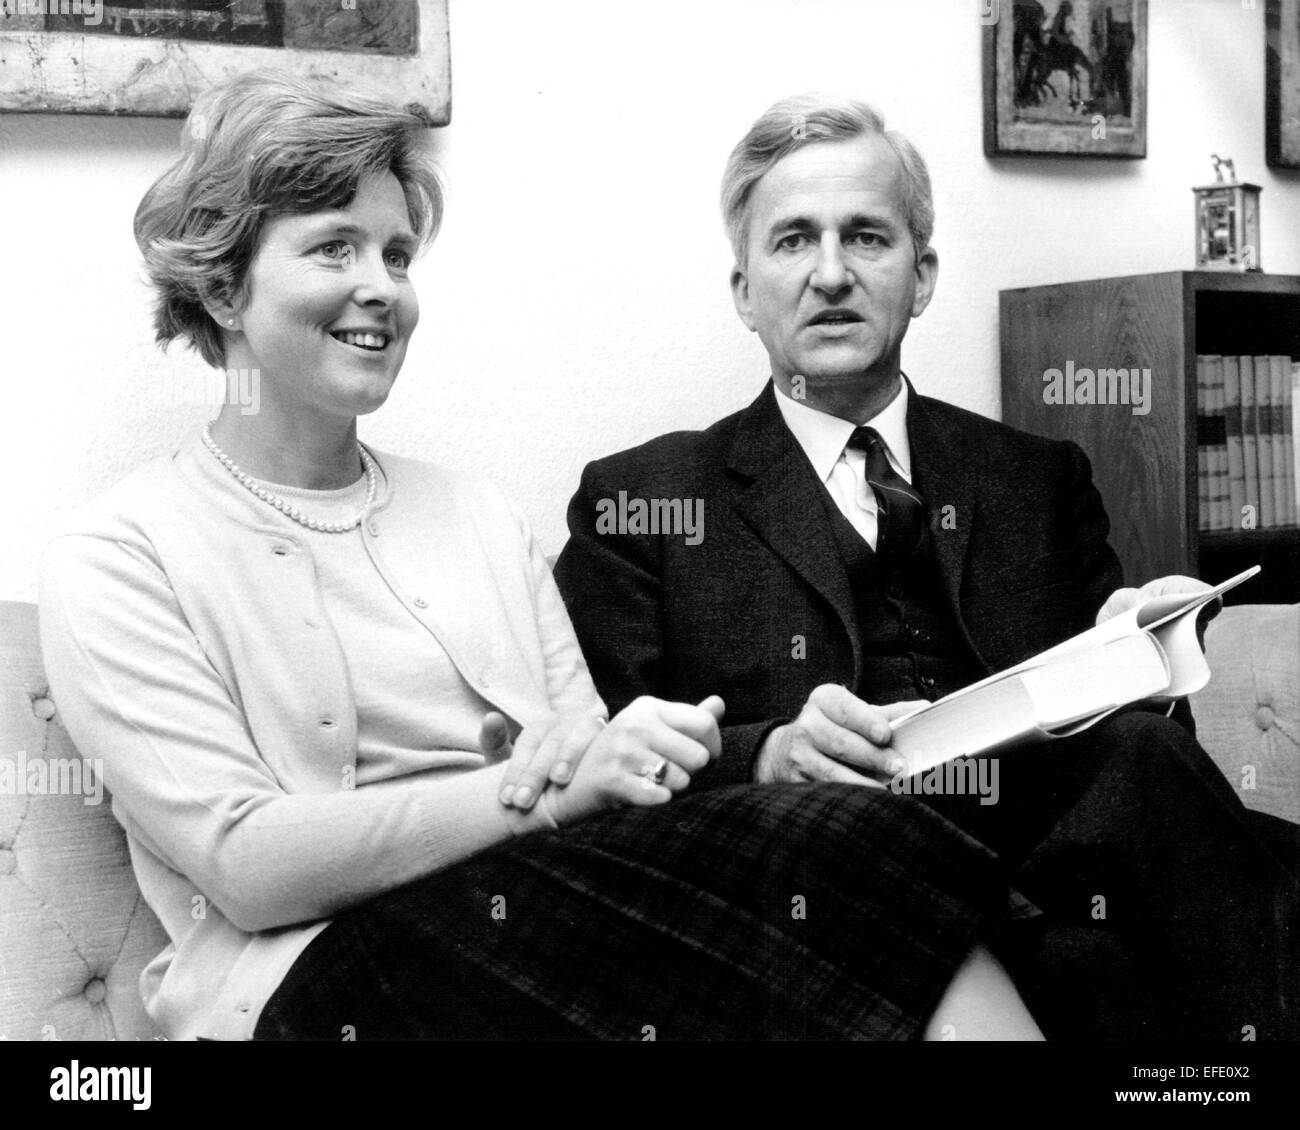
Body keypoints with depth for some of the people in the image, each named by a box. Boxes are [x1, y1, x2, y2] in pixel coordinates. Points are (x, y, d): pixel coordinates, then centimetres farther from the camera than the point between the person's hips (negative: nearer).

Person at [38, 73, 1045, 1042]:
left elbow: (594, 768, 11)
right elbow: (245, 865, -10)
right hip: (317, 967, -5)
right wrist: (541, 787, -19)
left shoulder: (475, 512, 19)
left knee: (839, 842, -26)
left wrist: (625, 759, -14)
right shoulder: (115, 560, 2)